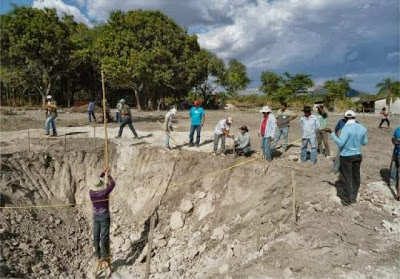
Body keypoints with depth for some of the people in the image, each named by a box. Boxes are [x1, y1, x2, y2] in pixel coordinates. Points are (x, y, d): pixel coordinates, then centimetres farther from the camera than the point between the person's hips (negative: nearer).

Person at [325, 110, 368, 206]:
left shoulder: (346, 128, -19)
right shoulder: (362, 128, 1)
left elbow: (340, 143, -24)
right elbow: (365, 142, 11)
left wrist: (331, 133, -22)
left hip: (346, 156, -6)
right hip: (358, 155, 6)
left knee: (347, 178, 4)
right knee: (355, 177, 16)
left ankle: (347, 200, 13)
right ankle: (353, 197, 29)